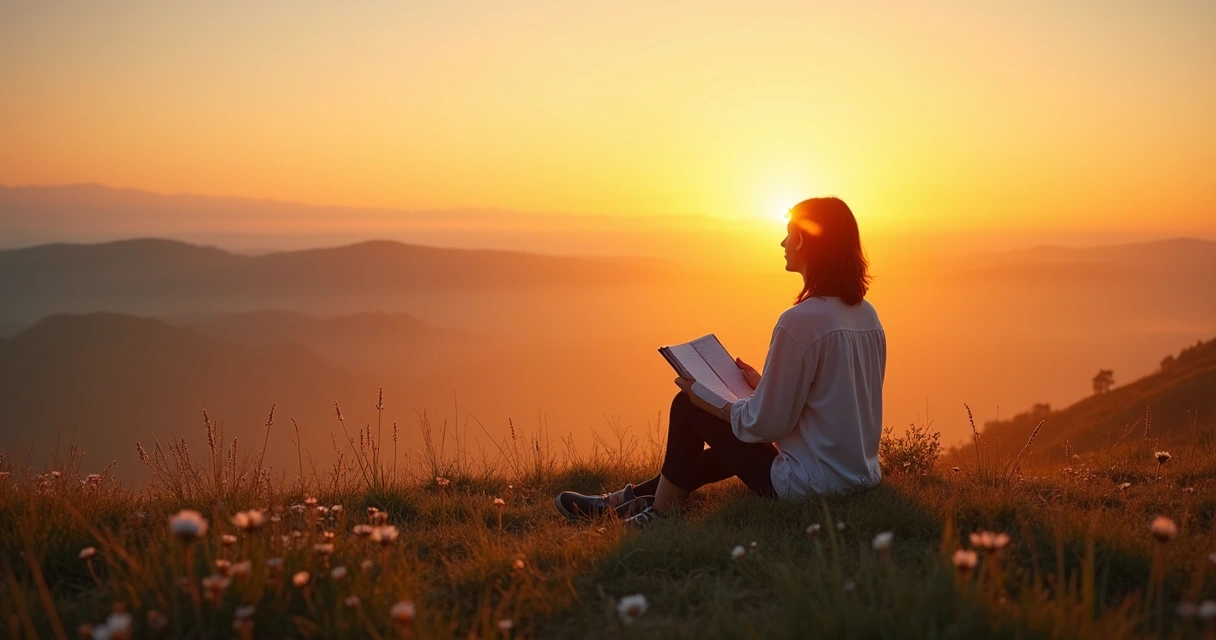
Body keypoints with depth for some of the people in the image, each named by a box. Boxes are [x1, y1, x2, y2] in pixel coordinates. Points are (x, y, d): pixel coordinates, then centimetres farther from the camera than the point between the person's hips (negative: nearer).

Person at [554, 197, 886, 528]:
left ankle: (659, 513, 25)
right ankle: (632, 497, 39)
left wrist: (705, 399, -3)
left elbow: (767, 423, -18)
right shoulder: (868, 315, 5)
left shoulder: (801, 320, -21)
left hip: (810, 486, -8)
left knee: (688, 406, 8)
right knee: (733, 442, 29)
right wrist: (764, 385, 17)